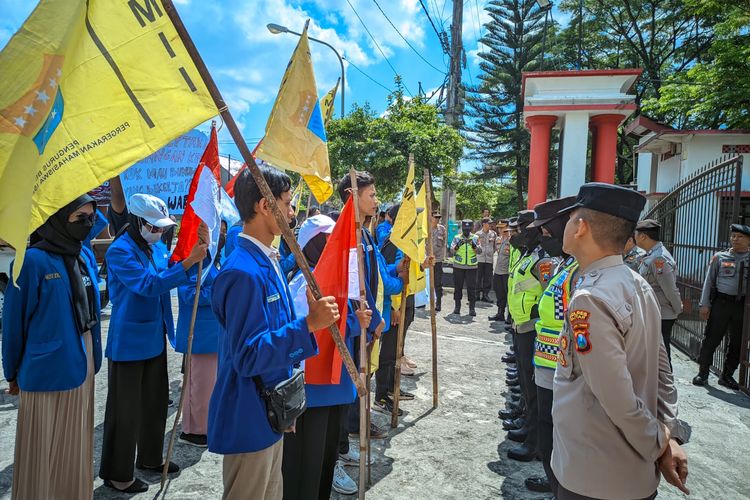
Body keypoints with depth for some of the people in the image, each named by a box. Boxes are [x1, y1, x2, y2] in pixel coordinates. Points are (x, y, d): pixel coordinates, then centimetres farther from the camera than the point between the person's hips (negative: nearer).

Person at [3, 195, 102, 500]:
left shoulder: (86, 256, 4)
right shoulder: (34, 260, -15)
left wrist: (93, 357, 11)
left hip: (80, 365, 6)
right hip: (47, 368, -6)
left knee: (75, 443, 19)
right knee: (44, 448, 10)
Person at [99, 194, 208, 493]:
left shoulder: (156, 247, 6)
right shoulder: (120, 251, -17)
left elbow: (179, 275, 6)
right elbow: (149, 284, -26)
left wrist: (201, 249, -11)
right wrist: (189, 261, -30)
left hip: (155, 339, 8)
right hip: (129, 343, -8)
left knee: (155, 402, 19)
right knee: (125, 409, 5)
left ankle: (150, 458, 38)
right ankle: (116, 474, 22)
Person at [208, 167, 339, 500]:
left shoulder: (267, 261, 5)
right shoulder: (244, 272, -26)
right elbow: (248, 356, -28)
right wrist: (308, 325, -30)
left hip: (272, 411, 9)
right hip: (249, 420, -9)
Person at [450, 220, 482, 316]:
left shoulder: (475, 238, 5)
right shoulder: (457, 238, 4)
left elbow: (480, 251, -5)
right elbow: (452, 251, -5)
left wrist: (474, 245, -24)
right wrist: (457, 245, -24)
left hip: (471, 267, 0)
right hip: (458, 267, 0)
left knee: (471, 287, -1)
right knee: (458, 287, 6)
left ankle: (472, 308, 6)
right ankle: (457, 306, 18)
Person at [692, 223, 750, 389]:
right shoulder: (720, 257, 3)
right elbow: (709, 281, 4)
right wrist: (705, 304, -1)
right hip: (721, 302, -1)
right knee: (711, 339, 2)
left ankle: (727, 375, 25)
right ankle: (703, 373, 15)